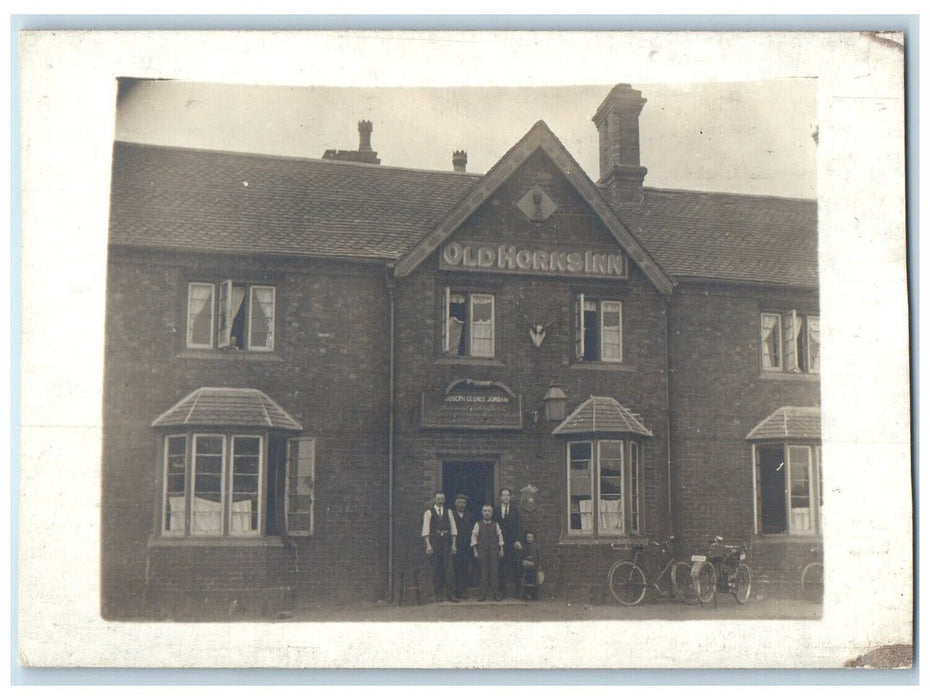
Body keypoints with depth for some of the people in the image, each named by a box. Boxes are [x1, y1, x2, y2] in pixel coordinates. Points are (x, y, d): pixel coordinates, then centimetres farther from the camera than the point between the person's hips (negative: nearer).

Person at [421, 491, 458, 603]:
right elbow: (426, 530, -2)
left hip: (446, 541, 2)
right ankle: (438, 595, 5)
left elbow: (453, 528, 11)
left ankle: (450, 594, -4)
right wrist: (428, 545, -11)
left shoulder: (448, 512, 12)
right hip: (434, 541, -2)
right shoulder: (429, 512, 4)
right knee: (436, 569, 0)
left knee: (449, 568, -5)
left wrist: (453, 544, 3)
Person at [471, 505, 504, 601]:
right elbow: (474, 538, 4)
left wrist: (501, 550, 5)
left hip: (494, 550, 1)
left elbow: (500, 536, 11)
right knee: (483, 572, -2)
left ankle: (496, 594, 1)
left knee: (494, 572, -2)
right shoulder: (478, 524, 5)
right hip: (482, 550, -1)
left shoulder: (495, 524, 10)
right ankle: (482, 594, 2)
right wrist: (475, 551, -3)